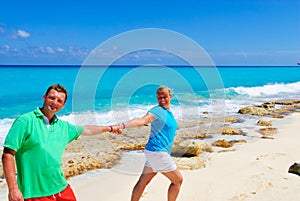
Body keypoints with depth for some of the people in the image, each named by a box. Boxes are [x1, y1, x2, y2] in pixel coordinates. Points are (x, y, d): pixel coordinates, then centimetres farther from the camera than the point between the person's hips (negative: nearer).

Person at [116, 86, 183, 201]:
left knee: (143, 182, 10)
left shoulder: (169, 112, 16)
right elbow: (141, 121, -29)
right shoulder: (158, 110, -13)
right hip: (157, 152, -8)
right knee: (178, 180, 3)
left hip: (155, 153, 8)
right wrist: (122, 125, -44)